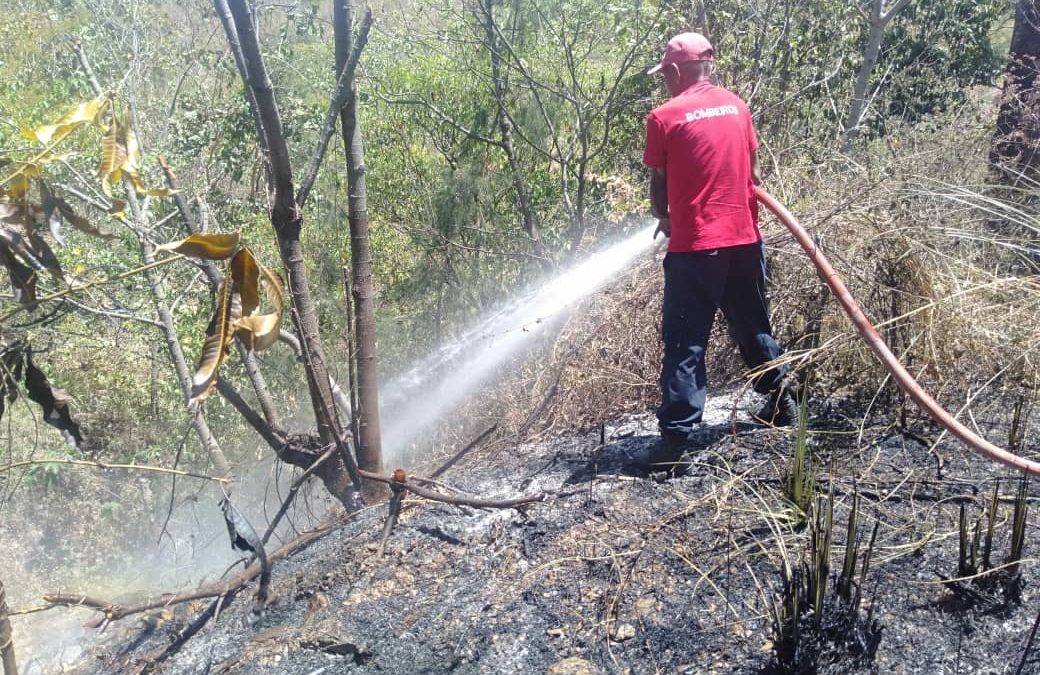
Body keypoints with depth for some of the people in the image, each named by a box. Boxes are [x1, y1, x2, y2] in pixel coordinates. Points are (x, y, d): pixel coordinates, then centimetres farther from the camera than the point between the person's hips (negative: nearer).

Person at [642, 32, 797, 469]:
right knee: (752, 327, 21)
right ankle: (781, 401, 34)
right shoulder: (736, 105, 9)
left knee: (685, 341, -1)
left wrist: (662, 219, 21)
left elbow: (659, 183, 2)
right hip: (744, 238, 6)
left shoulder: (664, 117, -7)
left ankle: (676, 435, -2)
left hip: (695, 245, -5)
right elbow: (752, 171, 15)